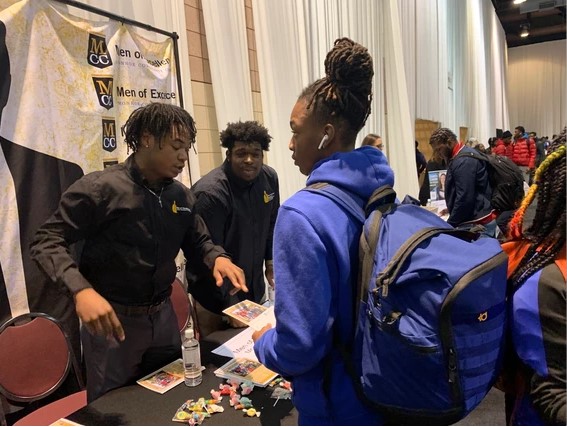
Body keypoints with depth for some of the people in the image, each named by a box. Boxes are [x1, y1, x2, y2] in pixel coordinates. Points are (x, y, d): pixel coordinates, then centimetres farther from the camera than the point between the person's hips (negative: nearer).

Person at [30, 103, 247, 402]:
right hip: (112, 319, -5)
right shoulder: (99, 188, -16)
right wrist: (81, 290, -33)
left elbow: (198, 241, 11)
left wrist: (217, 257, -12)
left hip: (163, 315, 5)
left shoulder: (180, 195, 2)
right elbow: (46, 242, -16)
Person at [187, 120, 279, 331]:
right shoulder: (211, 193, -26)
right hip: (217, 297, -6)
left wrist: (271, 262, 9)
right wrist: (230, 306, -20)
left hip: (255, 287, 6)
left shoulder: (269, 178, -5)